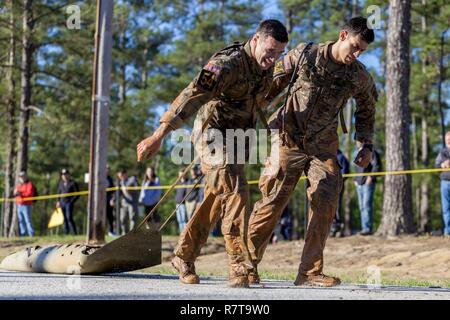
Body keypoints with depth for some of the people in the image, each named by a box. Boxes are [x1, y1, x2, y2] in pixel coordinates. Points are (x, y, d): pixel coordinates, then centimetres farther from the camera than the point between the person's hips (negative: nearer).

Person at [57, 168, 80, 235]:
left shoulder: (73, 183, -3)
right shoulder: (61, 183, 15)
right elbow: (59, 192, 24)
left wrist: (71, 201, -9)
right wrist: (58, 201, 10)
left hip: (69, 203, -6)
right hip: (62, 203, 6)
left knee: (69, 218, -16)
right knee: (65, 219, 6)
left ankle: (74, 233, -13)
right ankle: (66, 233, 10)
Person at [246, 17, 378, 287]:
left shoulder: (359, 77, 1)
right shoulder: (304, 54, -5)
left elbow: (367, 110, 19)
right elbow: (274, 84, 5)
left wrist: (367, 146, 10)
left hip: (323, 146, 3)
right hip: (289, 139, -3)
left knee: (326, 203, -12)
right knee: (273, 201, -6)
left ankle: (310, 272, -6)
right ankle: (247, 265, 4)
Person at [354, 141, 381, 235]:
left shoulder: (371, 152, -4)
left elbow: (377, 166, -13)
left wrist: (370, 177, -17)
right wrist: (355, 180, 18)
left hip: (368, 183, -8)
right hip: (359, 184, 9)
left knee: (367, 205, -13)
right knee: (362, 207, 6)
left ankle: (368, 228, -15)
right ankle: (364, 228, 8)